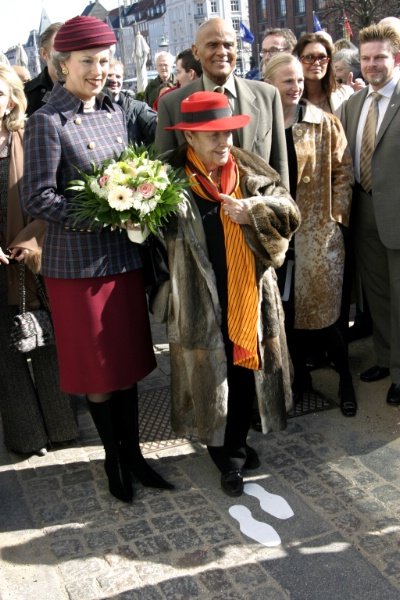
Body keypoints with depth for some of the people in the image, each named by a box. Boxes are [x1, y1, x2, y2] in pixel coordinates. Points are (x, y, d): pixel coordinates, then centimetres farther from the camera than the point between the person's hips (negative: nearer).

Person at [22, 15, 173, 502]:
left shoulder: (114, 112, 10)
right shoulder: (47, 122, -9)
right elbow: (38, 198, -14)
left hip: (124, 255, 6)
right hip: (78, 263, -6)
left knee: (128, 360, 13)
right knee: (98, 368, 7)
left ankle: (133, 451, 28)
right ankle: (113, 458, 26)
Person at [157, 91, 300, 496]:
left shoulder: (250, 171, 5)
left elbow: (289, 213, 1)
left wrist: (254, 212, -15)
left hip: (249, 296, 4)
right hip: (201, 303, -3)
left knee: (245, 371, 14)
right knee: (211, 376, 6)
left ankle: (237, 443, 37)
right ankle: (230, 459, 25)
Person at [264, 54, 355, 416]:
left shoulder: (324, 123, 2)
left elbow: (342, 171, 2)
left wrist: (336, 215, -5)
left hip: (317, 231, -2)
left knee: (323, 309, -1)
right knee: (287, 309, 9)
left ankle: (345, 379, 19)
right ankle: (300, 375, 27)